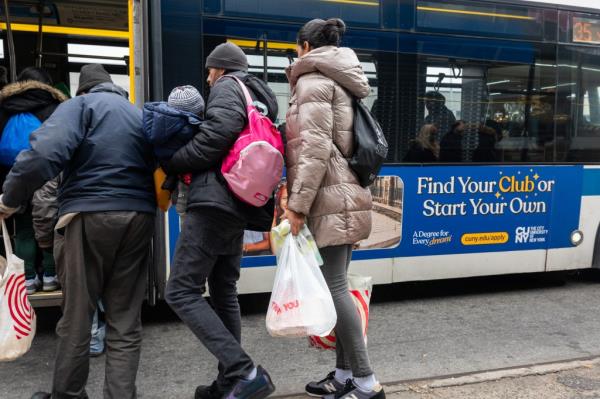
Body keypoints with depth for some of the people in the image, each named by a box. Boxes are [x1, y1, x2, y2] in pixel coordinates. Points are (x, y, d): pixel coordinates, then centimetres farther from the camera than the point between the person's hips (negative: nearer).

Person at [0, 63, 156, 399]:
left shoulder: (81, 105, 3)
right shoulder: (140, 115, 20)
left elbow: (48, 151, -15)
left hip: (89, 216, -4)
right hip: (139, 217, 4)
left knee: (77, 315, 10)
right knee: (126, 320, 9)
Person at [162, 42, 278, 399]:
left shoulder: (228, 86, 0)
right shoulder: (260, 98, 27)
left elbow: (219, 131, -19)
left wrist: (172, 164, -8)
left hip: (216, 202, -10)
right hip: (239, 207, 10)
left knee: (182, 293, -8)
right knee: (224, 293, 14)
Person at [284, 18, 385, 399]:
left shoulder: (313, 80, -7)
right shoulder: (341, 81, 21)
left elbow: (315, 148, -19)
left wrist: (297, 204, -19)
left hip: (330, 199, -9)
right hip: (344, 196, 9)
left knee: (334, 288, -6)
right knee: (336, 286, 11)